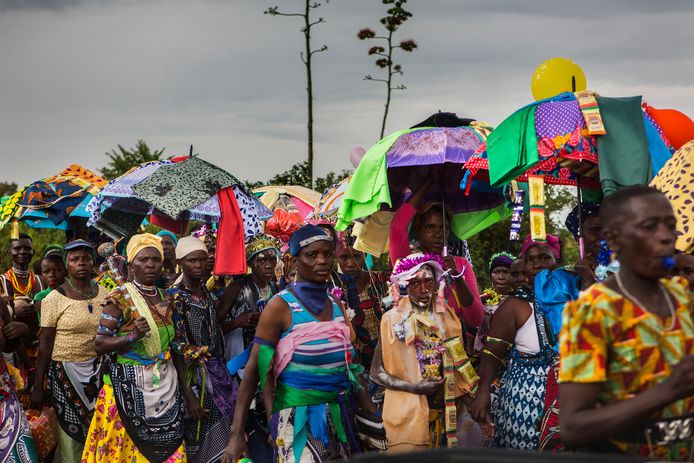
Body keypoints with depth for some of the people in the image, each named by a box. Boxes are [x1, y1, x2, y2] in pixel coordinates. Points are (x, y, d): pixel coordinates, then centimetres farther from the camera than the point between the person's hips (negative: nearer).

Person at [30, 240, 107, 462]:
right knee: (70, 431, 3)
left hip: (96, 370, 3)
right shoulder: (55, 299, -8)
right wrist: (38, 386, -7)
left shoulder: (104, 294, 3)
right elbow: (45, 342, -7)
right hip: (64, 373, -3)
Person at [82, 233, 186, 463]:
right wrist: (132, 337, -26)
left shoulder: (166, 298, 9)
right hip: (130, 384, -5)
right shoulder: (120, 299, -9)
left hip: (165, 383, 6)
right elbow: (99, 344, -13)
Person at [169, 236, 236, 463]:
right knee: (205, 442, -3)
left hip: (218, 370, 7)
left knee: (224, 437, 7)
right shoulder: (174, 296, -11)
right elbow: (177, 349, -16)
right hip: (195, 374, -7)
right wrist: (188, 395, -20)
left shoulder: (207, 291, 10)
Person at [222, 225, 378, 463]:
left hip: (339, 419, 6)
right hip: (298, 421, -6)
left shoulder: (336, 306, 9)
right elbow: (253, 370, -11)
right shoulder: (281, 306, -9)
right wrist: (237, 434, -17)